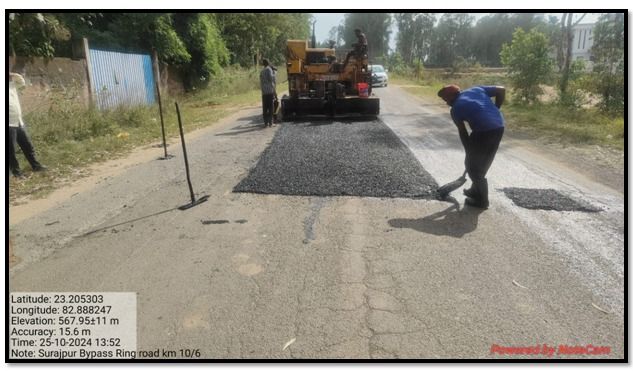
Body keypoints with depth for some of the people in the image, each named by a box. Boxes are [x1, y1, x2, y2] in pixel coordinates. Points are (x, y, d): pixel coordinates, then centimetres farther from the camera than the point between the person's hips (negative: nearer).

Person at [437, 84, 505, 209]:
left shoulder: (455, 108, 6)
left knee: (473, 166, 11)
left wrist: (468, 151, 17)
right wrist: (495, 110, 20)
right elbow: (501, 90, 13)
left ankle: (482, 200, 18)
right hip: (499, 127, 7)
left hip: (483, 131, -7)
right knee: (483, 164, 23)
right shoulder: (476, 89, 19)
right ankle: (476, 191, 39)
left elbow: (463, 133, 8)